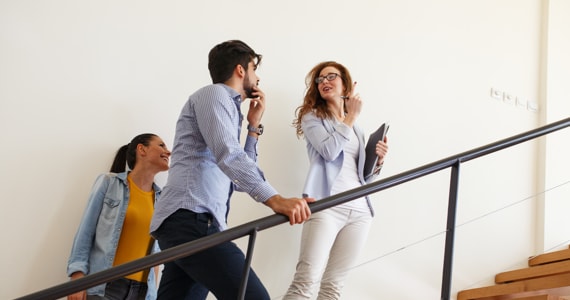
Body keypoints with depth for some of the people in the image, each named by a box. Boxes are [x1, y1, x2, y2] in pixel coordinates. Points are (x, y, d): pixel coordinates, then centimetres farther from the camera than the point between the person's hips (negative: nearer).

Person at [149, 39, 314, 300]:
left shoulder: (228, 106, 30)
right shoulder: (213, 94, 1)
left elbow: (238, 178, 30)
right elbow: (228, 155, -18)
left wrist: (254, 126, 25)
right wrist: (275, 199, -30)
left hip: (186, 223, 10)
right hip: (190, 219, -10)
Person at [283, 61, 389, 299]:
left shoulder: (355, 126, 24)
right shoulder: (312, 117, 10)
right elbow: (329, 151, -10)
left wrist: (378, 160, 4)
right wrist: (351, 117, 0)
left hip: (359, 210, 5)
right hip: (327, 206, -5)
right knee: (306, 280, -17)